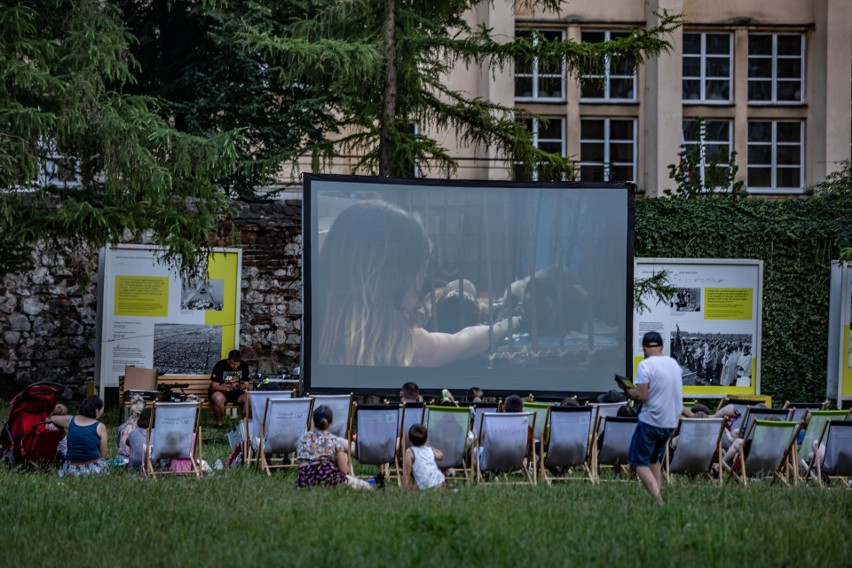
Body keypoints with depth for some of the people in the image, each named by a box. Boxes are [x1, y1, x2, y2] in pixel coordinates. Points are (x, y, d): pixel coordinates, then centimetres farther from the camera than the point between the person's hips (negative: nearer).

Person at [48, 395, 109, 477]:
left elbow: (51, 418, 26)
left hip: (72, 470, 2)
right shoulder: (100, 427, -5)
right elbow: (103, 455, -4)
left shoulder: (70, 421, 4)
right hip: (94, 469, -2)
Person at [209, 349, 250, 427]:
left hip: (236, 393, 3)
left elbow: (246, 385, 2)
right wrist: (228, 388, -32)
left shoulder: (243, 366, -4)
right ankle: (219, 423, -19)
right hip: (220, 392, -3)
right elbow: (214, 386, -15)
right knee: (219, 398, -39)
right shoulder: (220, 366, -15)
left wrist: (242, 386, -24)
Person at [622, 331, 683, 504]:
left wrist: (629, 391, 0)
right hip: (671, 423, 7)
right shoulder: (674, 364, 8)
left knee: (640, 461, 1)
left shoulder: (646, 365, -14)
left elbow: (641, 396, -19)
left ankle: (657, 498, -17)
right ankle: (657, 495, 14)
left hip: (650, 421, -7)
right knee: (654, 459, 23)